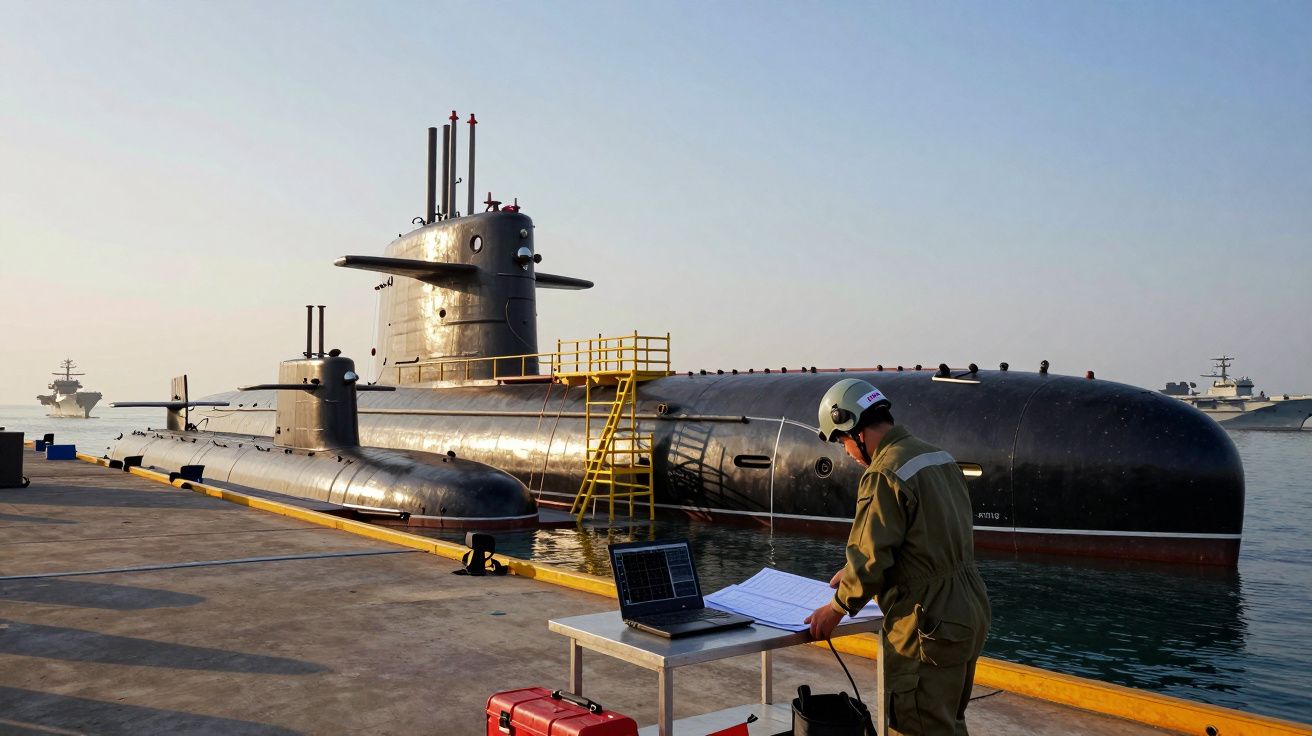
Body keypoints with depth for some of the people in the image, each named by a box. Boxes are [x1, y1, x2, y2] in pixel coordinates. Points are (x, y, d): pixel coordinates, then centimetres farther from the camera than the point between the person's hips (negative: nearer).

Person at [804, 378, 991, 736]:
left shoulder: (885, 475, -19)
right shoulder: (939, 457, 8)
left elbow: (871, 559, -19)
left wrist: (837, 607, -2)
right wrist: (854, 571, 21)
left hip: (929, 626, -9)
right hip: (970, 612, 9)